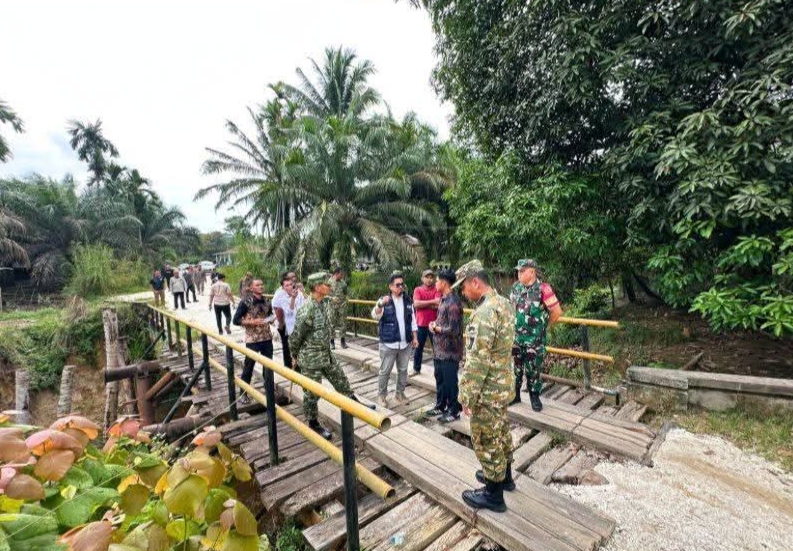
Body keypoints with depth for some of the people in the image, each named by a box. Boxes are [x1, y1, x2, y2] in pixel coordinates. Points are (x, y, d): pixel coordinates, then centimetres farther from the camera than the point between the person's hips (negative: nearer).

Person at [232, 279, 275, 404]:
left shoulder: (267, 301, 5)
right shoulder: (245, 302, -11)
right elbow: (236, 320, -11)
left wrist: (272, 319, -4)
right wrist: (252, 322, -20)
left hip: (267, 338, 5)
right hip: (252, 339, -4)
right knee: (248, 367, 7)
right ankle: (244, 393, 24)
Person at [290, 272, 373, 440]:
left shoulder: (322, 304, 0)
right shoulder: (306, 310, -27)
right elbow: (295, 337, -17)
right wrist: (295, 357, -3)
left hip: (327, 355, 8)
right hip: (311, 359, -8)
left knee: (342, 381, 19)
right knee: (312, 393, 11)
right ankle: (313, 424, 31)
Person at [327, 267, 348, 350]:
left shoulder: (342, 282, 5)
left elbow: (345, 293, 13)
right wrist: (331, 298, -20)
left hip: (342, 306, 3)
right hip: (332, 306, -3)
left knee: (343, 323, 7)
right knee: (332, 324, 4)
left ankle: (343, 341, 18)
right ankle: (332, 341, 15)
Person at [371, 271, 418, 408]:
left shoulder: (408, 300, 5)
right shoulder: (384, 300, -7)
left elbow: (412, 320, 11)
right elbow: (375, 315, -23)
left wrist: (414, 337, 8)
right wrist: (381, 304, -42)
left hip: (405, 343, 4)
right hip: (388, 344, -4)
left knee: (403, 370, 15)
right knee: (385, 371, 6)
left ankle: (400, 393, 32)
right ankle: (382, 395, 23)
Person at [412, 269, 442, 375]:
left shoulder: (437, 290, -1)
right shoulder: (418, 290, 1)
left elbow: (438, 304, -17)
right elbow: (416, 304, -15)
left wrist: (423, 304, -13)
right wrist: (432, 302, -16)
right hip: (420, 324, 1)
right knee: (418, 347, 13)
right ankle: (416, 369, 27)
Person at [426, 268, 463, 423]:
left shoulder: (453, 302, -23)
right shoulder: (444, 299, 7)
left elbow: (453, 330, -26)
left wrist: (436, 328, -12)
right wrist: (434, 324, 0)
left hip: (450, 351, -9)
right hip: (439, 349, 9)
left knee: (450, 382, 7)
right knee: (439, 379, 21)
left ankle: (454, 411, 24)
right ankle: (440, 406, 38)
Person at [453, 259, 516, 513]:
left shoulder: (485, 312, -28)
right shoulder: (504, 303, 3)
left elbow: (477, 360, -27)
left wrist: (467, 395, -17)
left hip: (488, 389, -9)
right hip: (504, 383, 9)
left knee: (486, 440, 9)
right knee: (500, 432, 25)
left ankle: (493, 495, 27)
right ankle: (504, 476, 45)